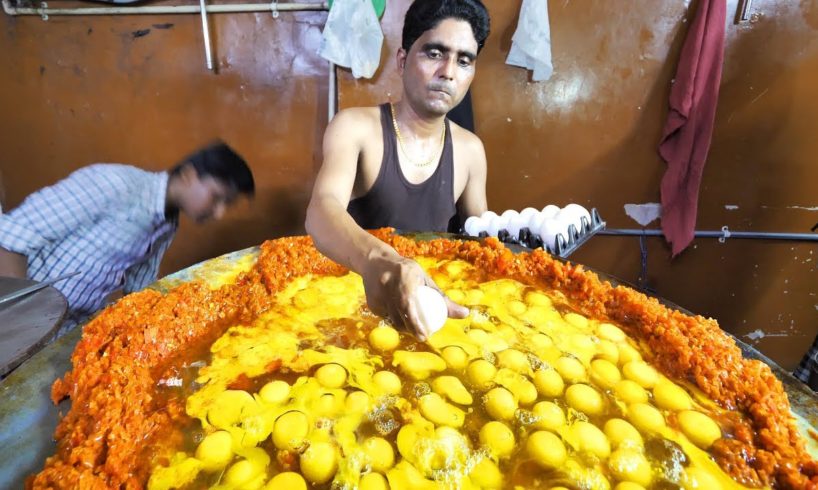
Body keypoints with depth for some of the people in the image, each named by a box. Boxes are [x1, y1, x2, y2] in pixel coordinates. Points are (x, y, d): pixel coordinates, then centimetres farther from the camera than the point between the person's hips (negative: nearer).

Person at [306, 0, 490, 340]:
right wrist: (376, 260, -48)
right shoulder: (354, 127, -11)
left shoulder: (470, 150, 2)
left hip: (433, 291, 4)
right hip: (352, 285, -3)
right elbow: (322, 210, -28)